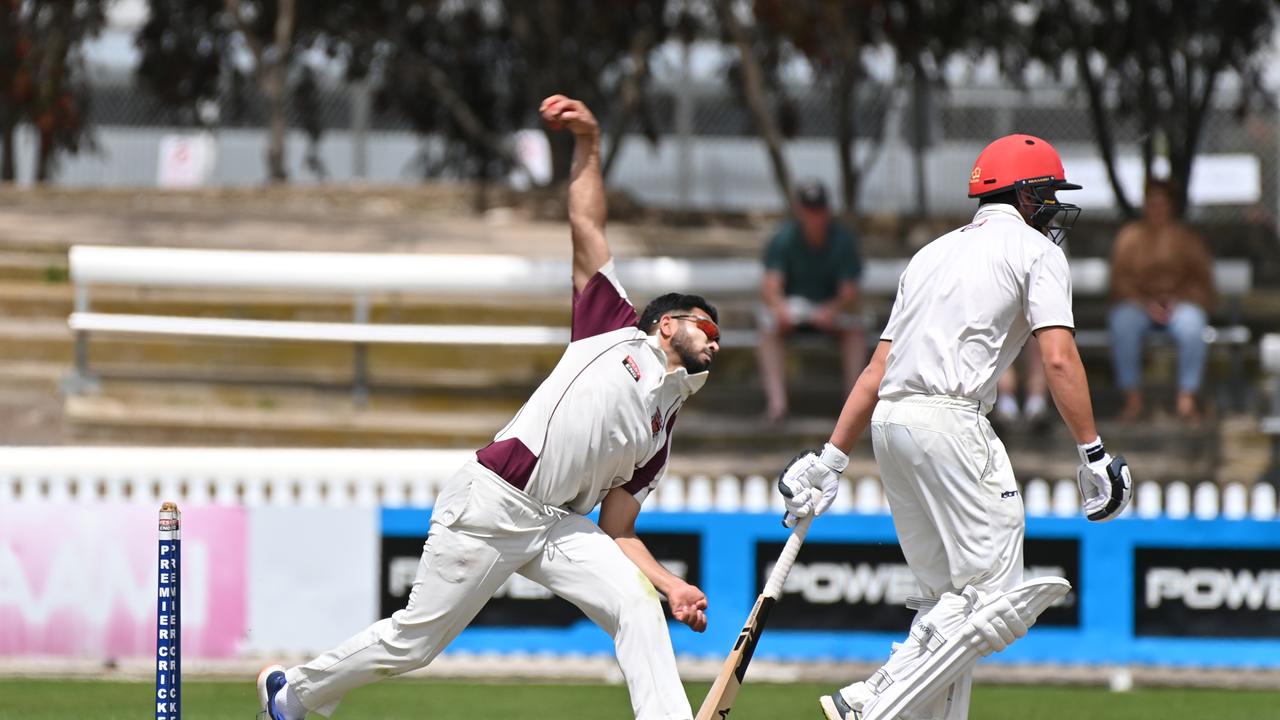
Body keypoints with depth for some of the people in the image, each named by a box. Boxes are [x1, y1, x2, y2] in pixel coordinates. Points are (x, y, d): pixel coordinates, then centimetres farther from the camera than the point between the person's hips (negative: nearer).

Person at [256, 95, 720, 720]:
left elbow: (618, 533, 17)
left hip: (559, 526, 6)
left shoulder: (659, 432, 22)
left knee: (639, 609, -16)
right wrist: (587, 142, -4)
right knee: (414, 640, -3)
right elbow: (586, 224, 5)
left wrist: (672, 585, 3)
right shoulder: (615, 331, 9)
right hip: (493, 501, -6)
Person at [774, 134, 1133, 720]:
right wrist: (1093, 455, -10)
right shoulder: (1033, 250, 5)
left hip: (889, 423, 8)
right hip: (950, 419, -8)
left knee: (947, 599, 13)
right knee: (993, 595, -9)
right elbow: (1058, 359, -8)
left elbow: (877, 371, 22)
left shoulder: (933, 253, 26)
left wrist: (830, 460, 20)